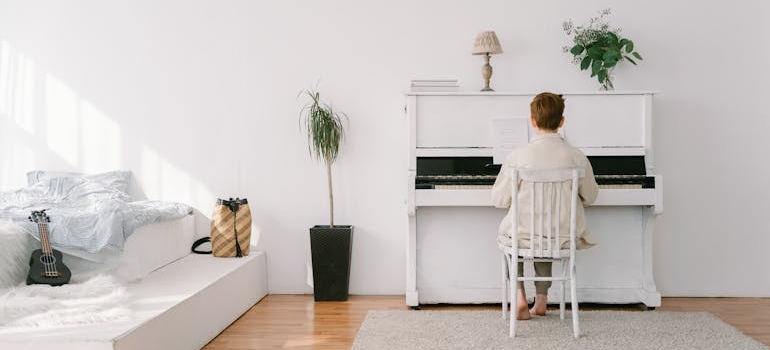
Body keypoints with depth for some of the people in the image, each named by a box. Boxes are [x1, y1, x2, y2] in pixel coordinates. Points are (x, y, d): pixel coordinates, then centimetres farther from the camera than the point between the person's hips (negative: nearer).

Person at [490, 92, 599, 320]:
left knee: (506, 234, 32)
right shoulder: (576, 157, -10)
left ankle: (520, 295, 18)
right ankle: (541, 298, 32)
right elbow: (590, 197, 5)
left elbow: (500, 200, -6)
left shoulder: (517, 156, -15)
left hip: (524, 236, -2)